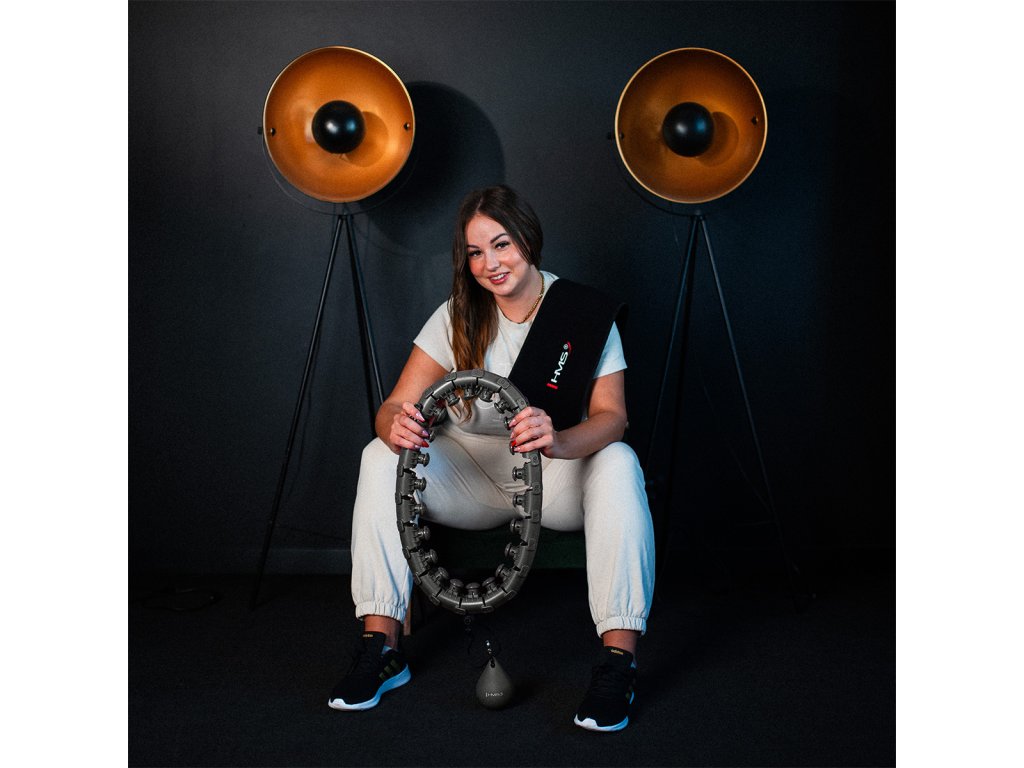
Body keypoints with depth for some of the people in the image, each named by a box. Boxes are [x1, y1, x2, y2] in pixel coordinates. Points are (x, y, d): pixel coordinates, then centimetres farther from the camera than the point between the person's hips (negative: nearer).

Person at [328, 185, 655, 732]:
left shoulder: (581, 310, -9)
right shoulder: (455, 318, -3)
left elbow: (611, 417, -19)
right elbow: (393, 408, -10)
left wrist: (558, 441, -42)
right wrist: (396, 426, -37)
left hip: (557, 476, -2)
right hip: (473, 475, 3)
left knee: (617, 464, -33)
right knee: (380, 457, -21)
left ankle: (618, 659, -31)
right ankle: (380, 647, -19)